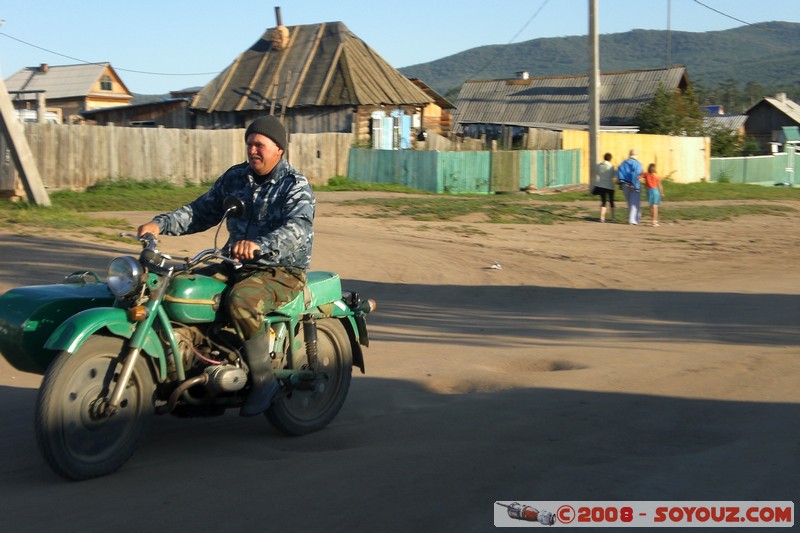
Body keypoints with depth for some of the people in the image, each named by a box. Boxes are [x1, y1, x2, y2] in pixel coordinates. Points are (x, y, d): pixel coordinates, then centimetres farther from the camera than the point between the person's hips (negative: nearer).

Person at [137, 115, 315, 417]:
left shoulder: (295, 186, -9)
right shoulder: (235, 178, 12)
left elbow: (298, 229, -27)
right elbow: (202, 211, 18)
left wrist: (258, 244, -47)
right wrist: (161, 224, 0)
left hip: (281, 271, -7)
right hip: (238, 266, 7)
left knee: (241, 301, -35)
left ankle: (264, 378, -20)